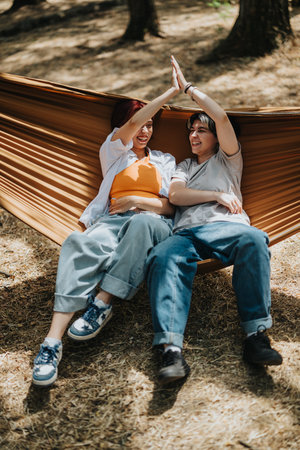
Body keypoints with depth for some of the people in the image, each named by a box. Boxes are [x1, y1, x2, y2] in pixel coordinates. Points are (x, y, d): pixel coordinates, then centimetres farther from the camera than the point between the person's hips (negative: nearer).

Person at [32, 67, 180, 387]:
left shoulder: (165, 161, 28)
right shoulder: (113, 152, 24)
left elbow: (173, 205, 15)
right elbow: (131, 124, 4)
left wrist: (138, 201, -3)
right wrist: (172, 92, 7)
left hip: (154, 223, 1)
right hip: (113, 219, 0)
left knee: (142, 222, -40)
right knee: (81, 243, -37)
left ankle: (101, 303, -36)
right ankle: (53, 339, -48)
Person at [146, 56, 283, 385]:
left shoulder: (227, 159, 26)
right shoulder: (184, 166, 34)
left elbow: (221, 117, 10)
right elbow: (175, 195, 12)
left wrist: (188, 88, 16)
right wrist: (217, 195, 1)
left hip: (226, 227, -1)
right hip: (187, 232, 2)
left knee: (254, 240, -38)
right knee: (163, 256, -35)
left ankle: (255, 335, -42)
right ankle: (172, 350, -50)